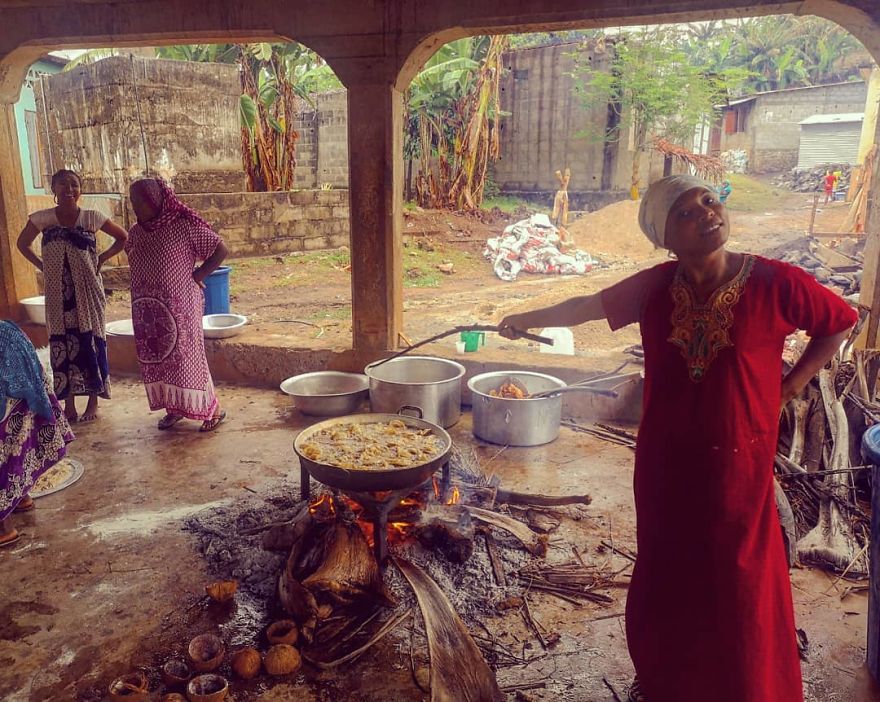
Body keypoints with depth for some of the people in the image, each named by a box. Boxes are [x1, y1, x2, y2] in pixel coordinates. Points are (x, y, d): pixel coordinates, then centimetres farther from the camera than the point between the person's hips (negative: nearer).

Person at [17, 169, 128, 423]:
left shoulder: (92, 217, -5)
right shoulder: (43, 218, -2)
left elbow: (123, 237, 5)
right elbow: (23, 243, 13)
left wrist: (101, 259, -3)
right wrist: (42, 265, 1)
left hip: (87, 291, -1)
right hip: (59, 294, 1)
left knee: (91, 340, 1)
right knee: (62, 343, 4)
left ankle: (93, 403, 12)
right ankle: (68, 403, 15)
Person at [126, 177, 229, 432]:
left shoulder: (184, 225, -11)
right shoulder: (136, 232, 7)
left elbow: (220, 250, -9)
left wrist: (198, 275, -10)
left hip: (180, 307, -6)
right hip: (149, 310, 6)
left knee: (186, 357, -4)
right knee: (157, 358, 10)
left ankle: (212, 409, 8)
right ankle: (174, 407, 25)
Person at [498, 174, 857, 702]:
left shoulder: (774, 282, -13)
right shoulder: (656, 286, -5)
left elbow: (841, 321, 3)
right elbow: (589, 306, 9)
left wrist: (791, 385, 0)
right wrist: (528, 319, 17)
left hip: (738, 465, -3)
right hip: (664, 462, 3)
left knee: (739, 585, 10)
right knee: (665, 576, 18)